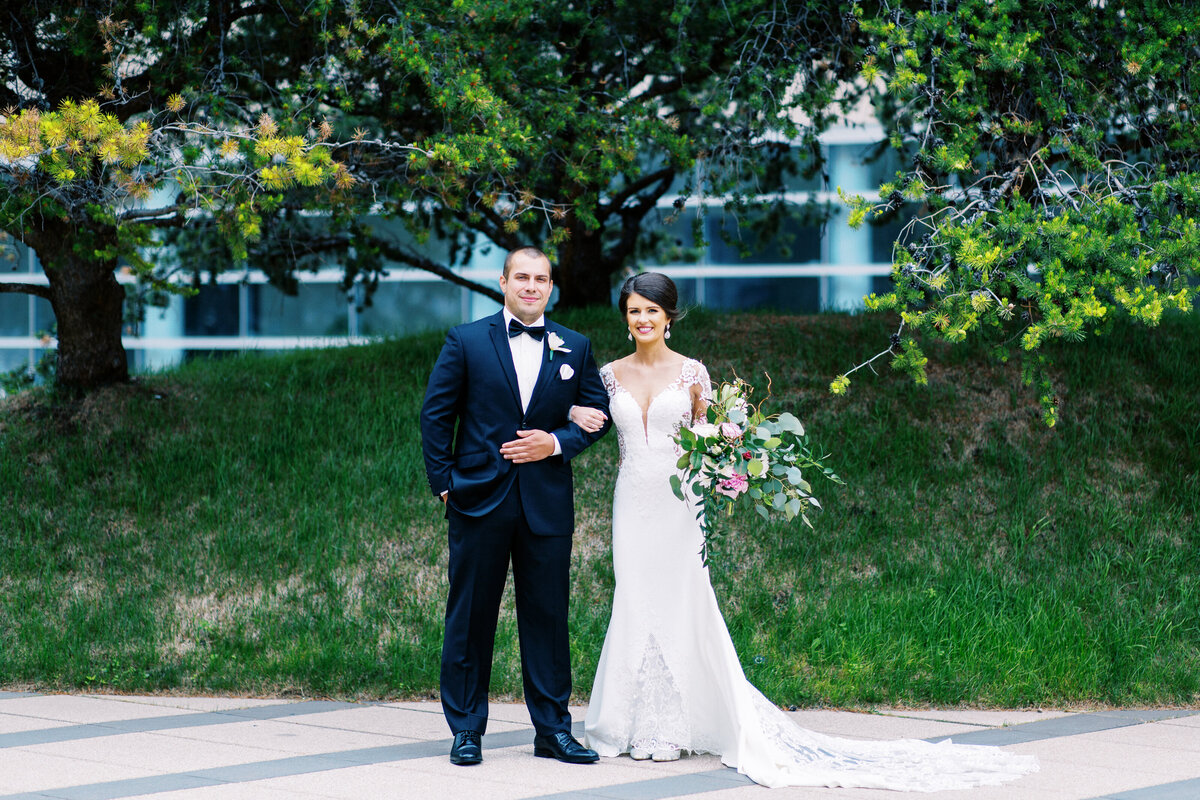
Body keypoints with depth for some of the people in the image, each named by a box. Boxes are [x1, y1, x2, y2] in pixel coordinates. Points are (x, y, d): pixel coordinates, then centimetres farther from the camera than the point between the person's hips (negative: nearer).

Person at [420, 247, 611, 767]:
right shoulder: (466, 342, 2)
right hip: (480, 499, -2)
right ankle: (466, 730, 11)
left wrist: (557, 443, -6)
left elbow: (599, 414, 11)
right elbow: (435, 415, 2)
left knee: (548, 616, 5)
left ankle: (553, 729, 13)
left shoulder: (575, 349, 9)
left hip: (547, 504, 2)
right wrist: (442, 482, -4)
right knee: (470, 617, 3)